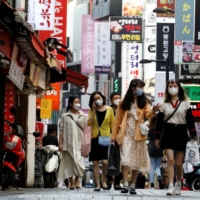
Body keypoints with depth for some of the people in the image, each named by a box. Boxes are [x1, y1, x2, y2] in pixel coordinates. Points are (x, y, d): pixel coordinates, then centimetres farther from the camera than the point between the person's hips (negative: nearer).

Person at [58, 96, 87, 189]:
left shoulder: (83, 116, 10)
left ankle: (77, 181, 11)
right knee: (69, 162, 1)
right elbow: (61, 130, 3)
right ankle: (71, 183, 8)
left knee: (79, 161, -7)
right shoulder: (65, 116, 5)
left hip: (79, 142, 1)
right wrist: (60, 143, -3)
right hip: (68, 143, -1)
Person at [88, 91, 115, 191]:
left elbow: (112, 124, 4)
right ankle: (97, 184, 9)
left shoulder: (109, 110, 2)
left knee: (105, 161, -15)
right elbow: (89, 123, -7)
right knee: (95, 162, 2)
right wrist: (94, 110, -8)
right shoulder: (92, 111, 7)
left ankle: (104, 180, 7)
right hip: (95, 138, 2)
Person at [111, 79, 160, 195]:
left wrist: (153, 111, -33)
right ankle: (125, 185, -17)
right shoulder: (124, 102, 3)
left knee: (137, 160, 4)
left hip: (138, 135, 1)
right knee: (125, 159, -14)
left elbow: (148, 115, -10)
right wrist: (114, 135, 5)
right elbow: (117, 119, 6)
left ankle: (133, 186, 11)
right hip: (126, 134, -1)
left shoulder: (143, 101, 5)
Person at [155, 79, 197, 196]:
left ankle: (178, 184, 27)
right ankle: (170, 186, -16)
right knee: (170, 160, -14)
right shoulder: (164, 105, 9)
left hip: (181, 133, 0)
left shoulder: (185, 103, 5)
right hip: (168, 133, 0)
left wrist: (193, 136, -7)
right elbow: (159, 122, 10)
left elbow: (190, 120, 1)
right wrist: (157, 137, 7)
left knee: (178, 163, 4)